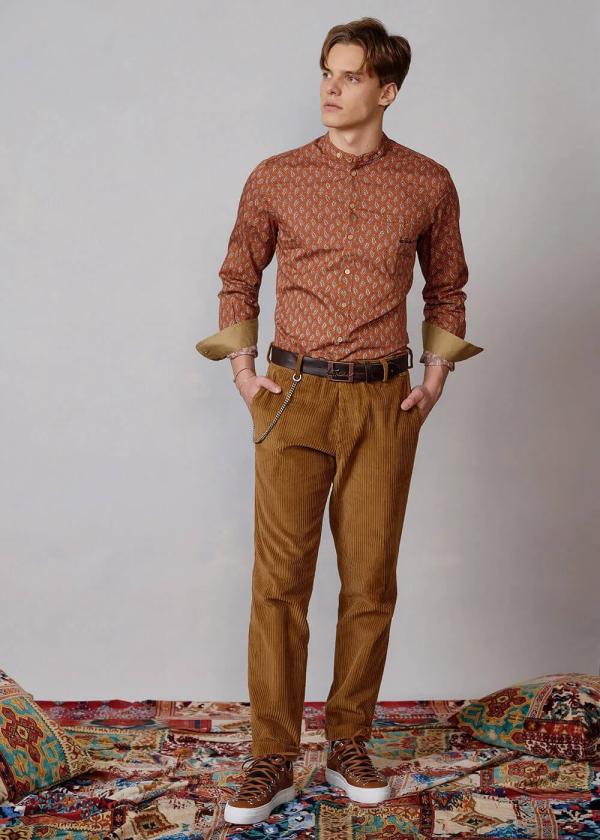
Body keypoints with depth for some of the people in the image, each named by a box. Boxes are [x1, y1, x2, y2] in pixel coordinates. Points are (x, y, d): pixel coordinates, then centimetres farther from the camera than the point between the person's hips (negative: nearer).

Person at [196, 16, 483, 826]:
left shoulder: (428, 184, 4)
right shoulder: (275, 179, 3)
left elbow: (447, 287, 16)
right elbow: (238, 277, 14)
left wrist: (438, 372, 6)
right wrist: (242, 365, 3)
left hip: (384, 402, 1)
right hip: (293, 395, -1)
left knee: (371, 582, 6)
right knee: (279, 578, -3)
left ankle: (349, 744, 21)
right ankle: (273, 759, 6)